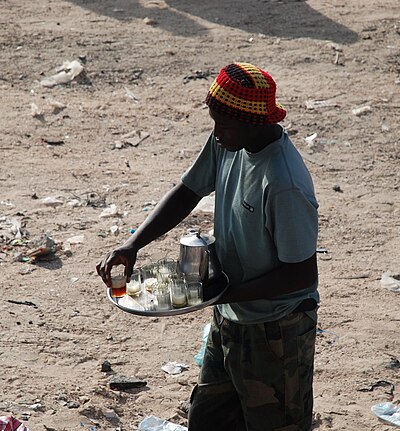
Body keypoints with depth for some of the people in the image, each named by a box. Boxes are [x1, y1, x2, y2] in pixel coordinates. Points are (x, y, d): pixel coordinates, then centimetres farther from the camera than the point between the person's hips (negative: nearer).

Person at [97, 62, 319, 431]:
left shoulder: (286, 186, -31)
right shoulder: (227, 144, -6)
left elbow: (302, 274, -25)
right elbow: (187, 193, 6)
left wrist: (226, 293, -22)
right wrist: (132, 245, -5)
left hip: (276, 332, -8)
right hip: (230, 320, 8)